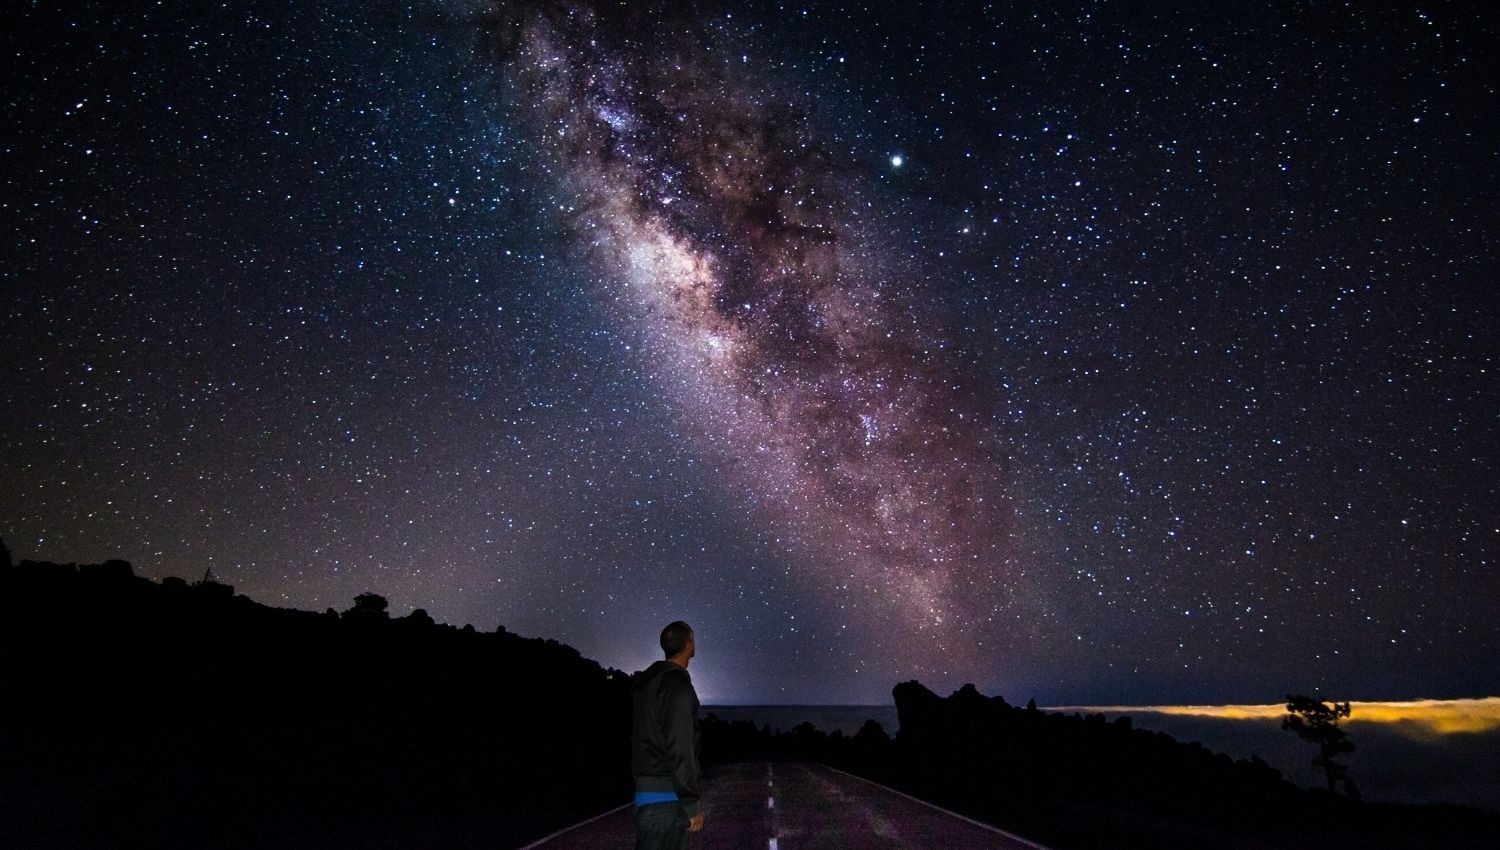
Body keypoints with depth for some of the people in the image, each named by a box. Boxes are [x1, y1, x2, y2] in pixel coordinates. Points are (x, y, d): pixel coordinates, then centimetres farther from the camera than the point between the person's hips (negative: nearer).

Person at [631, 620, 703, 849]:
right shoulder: (677, 684, -16)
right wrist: (691, 803, -16)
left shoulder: (647, 683, 13)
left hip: (647, 790, 9)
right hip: (666, 797, -9)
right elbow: (680, 748, -20)